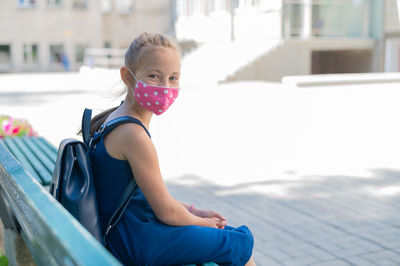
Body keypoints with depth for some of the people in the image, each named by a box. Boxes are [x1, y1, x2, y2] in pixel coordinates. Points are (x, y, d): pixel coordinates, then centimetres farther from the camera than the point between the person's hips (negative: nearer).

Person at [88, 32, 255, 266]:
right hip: (137, 242, -10)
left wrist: (192, 210, 10)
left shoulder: (116, 118, 8)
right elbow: (166, 211, -18)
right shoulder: (133, 135, -24)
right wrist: (201, 221, -1)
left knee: (225, 229, 20)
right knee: (240, 242, -2)